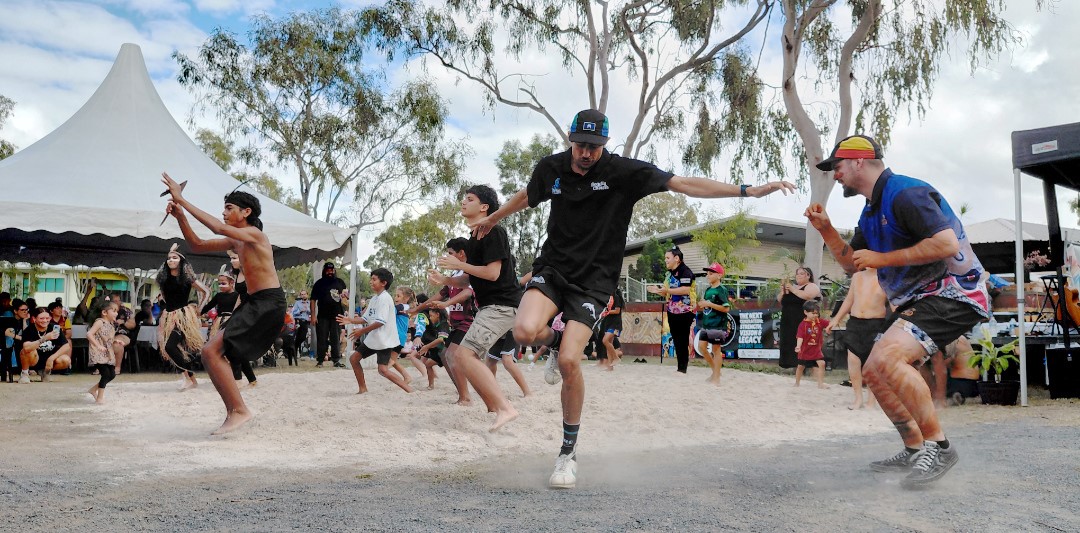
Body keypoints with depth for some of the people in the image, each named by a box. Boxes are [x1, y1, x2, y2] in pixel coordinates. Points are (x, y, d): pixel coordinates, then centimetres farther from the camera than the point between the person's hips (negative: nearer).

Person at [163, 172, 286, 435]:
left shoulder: (254, 233, -11)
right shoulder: (235, 241, 17)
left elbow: (218, 228, -27)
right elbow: (197, 245, 21)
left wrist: (183, 200, -23)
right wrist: (180, 216, 6)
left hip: (268, 304, -10)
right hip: (254, 304, 10)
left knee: (211, 351, -15)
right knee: (215, 353, 11)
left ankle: (239, 410, -10)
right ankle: (233, 412, 14)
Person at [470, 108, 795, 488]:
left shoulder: (624, 172, -9)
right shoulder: (551, 168, 1)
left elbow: (683, 184, -14)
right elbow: (525, 197, 23)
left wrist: (749, 190, -20)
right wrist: (491, 220, 39)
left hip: (592, 280, -2)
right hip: (552, 267, 3)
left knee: (570, 362, -17)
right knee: (525, 331, -27)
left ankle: (569, 450, 5)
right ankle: (556, 341, 14)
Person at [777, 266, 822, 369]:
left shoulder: (812, 286, 0)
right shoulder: (792, 286, 22)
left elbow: (807, 296, -22)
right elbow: (779, 300, 19)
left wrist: (792, 289, -14)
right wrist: (783, 292, -1)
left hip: (803, 323, -7)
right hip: (788, 323, 7)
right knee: (789, 344, 5)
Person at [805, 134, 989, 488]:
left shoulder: (906, 193, -16)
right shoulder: (871, 212, 16)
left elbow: (948, 244, -27)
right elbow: (852, 263, 23)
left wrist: (883, 259, -19)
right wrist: (826, 229, 7)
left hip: (952, 293, -11)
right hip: (918, 300, 11)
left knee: (886, 357, -30)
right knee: (874, 372, 11)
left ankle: (938, 446, -18)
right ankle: (915, 451, 22)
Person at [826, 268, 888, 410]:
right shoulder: (857, 276, 13)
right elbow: (849, 300, 21)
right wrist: (836, 319, 21)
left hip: (875, 325, -4)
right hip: (855, 323, 4)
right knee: (853, 360, -3)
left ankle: (870, 401, 10)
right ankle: (858, 398, 9)